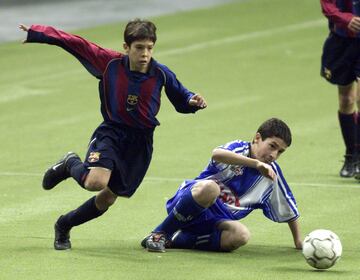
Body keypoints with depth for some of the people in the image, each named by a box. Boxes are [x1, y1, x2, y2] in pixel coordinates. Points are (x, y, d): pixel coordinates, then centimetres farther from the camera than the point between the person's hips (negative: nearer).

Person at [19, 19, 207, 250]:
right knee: (96, 182, -30)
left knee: (108, 198, 9)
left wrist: (193, 102, -19)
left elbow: (181, 100, 5)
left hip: (140, 142, 2)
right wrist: (35, 33, -8)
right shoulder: (110, 63, -12)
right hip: (111, 133, -2)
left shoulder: (161, 74, -9)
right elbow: (75, 44, -7)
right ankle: (70, 165, 7)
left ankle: (64, 226, 36)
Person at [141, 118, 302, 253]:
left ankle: (175, 240, -20)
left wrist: (299, 242, 22)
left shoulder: (272, 173, 9)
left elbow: (288, 210, 22)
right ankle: (159, 233, -25)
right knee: (210, 187, -41)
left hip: (216, 220, 5)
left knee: (241, 235, -31)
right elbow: (217, 154, -34)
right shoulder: (239, 149, -7)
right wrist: (257, 164, -36)